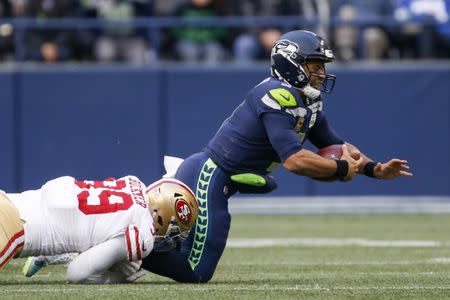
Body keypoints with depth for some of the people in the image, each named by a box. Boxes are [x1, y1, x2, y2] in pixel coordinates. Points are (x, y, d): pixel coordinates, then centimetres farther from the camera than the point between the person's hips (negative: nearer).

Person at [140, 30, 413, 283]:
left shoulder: (310, 105, 9)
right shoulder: (278, 97, -21)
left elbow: (336, 145, 21)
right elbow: (294, 160, -28)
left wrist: (376, 169, 7)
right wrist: (342, 169, -16)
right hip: (207, 179, -10)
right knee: (196, 272, -8)